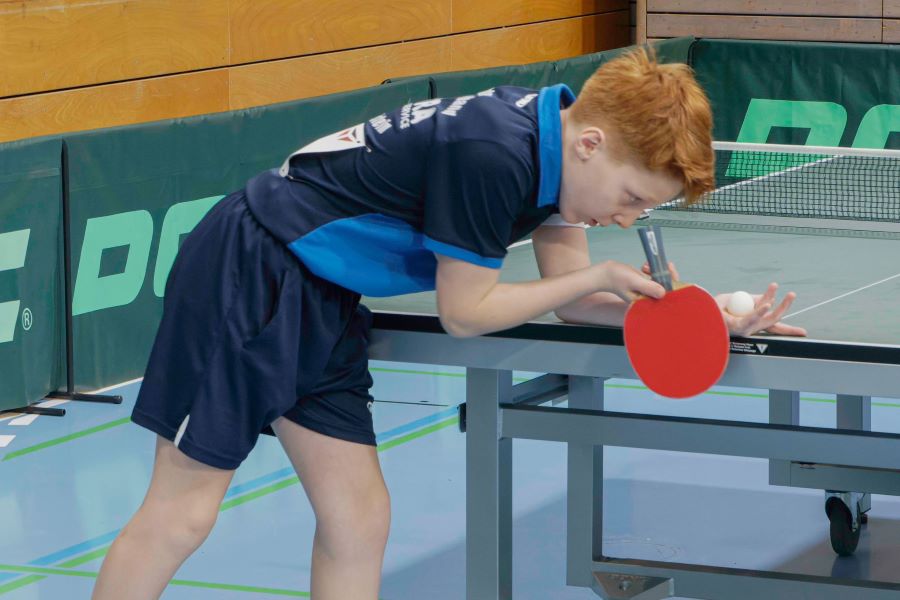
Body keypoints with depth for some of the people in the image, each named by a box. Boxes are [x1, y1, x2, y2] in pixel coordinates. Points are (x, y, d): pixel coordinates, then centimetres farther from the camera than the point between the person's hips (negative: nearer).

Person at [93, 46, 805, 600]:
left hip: (323, 302, 10)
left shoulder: (558, 141, 2)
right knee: (184, 511, -6)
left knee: (357, 520, 5)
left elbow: (567, 299, 10)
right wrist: (598, 275, -11)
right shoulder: (493, 154, -27)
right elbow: (465, 312, -17)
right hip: (247, 273, -10)